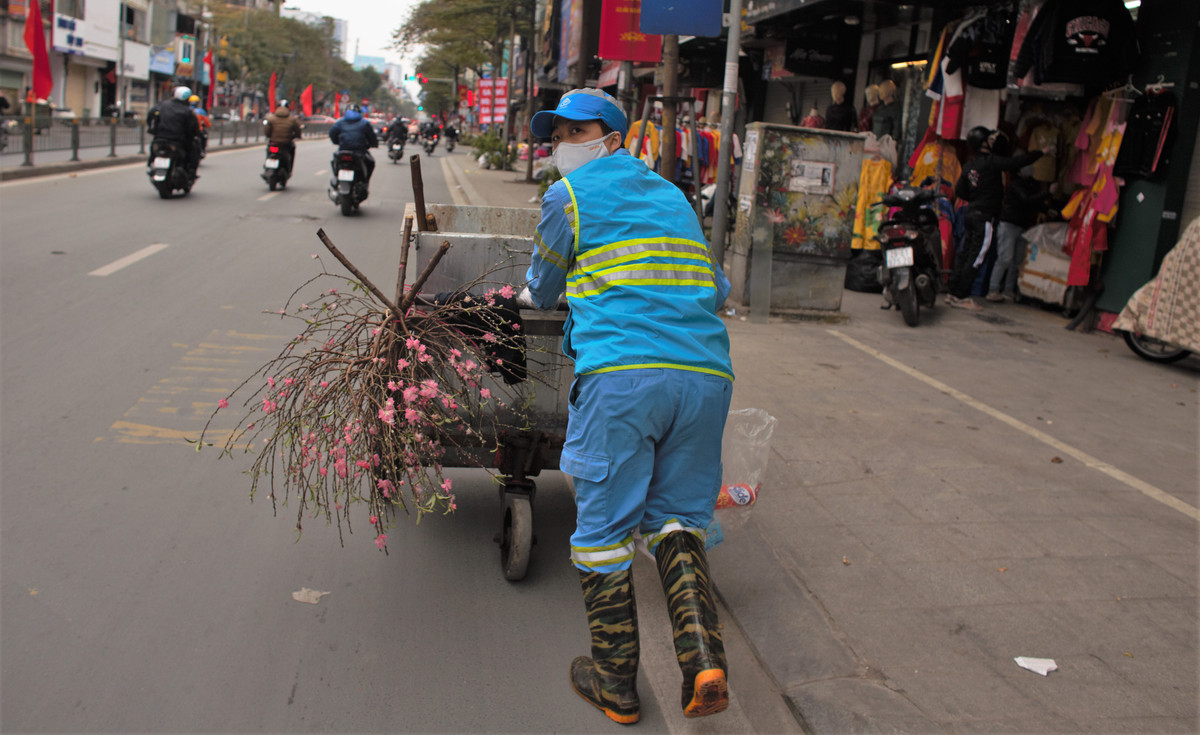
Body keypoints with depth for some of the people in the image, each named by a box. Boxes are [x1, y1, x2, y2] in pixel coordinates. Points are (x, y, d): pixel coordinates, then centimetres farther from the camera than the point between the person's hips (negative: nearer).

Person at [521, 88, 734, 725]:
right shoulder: (672, 195, 27)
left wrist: (525, 296, 44)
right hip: (706, 373, 6)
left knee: (601, 527, 6)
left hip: (621, 371, -5)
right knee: (676, 516, 15)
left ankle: (616, 686, 14)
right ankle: (703, 661, -3)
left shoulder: (570, 194, 11)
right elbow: (718, 289, 31)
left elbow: (541, 292, 22)